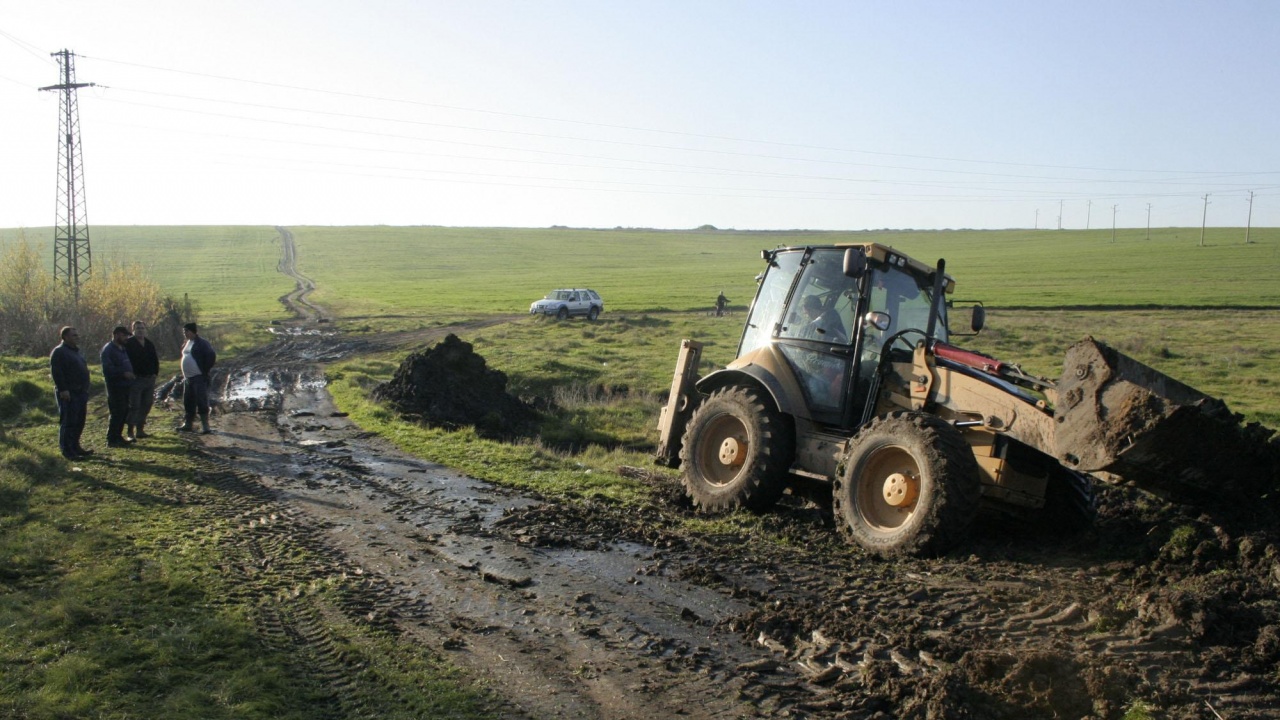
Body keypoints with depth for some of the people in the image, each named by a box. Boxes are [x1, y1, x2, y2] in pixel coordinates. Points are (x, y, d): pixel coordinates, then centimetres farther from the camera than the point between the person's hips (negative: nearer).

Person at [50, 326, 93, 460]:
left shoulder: (77, 351, 18)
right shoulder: (59, 352, -11)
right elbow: (56, 372, -18)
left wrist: (85, 390, 21)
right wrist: (63, 389, -23)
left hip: (81, 392, 9)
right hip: (68, 394, -9)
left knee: (79, 422, 14)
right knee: (68, 422, -7)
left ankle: (75, 447, 23)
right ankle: (67, 451, -5)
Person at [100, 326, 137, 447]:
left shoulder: (122, 349, 18)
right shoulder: (108, 349, -12)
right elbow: (107, 368, -22)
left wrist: (130, 373, 11)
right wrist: (123, 373, -26)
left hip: (124, 386, 9)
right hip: (115, 386, -9)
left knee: (123, 412, 13)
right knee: (116, 413, -7)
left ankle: (118, 437, 23)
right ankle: (112, 440, -1)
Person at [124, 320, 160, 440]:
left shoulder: (150, 344, 14)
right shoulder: (129, 344, -5)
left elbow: (155, 360, 20)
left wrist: (155, 373, 8)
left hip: (149, 379, 6)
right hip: (136, 379, -6)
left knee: (146, 406, 9)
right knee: (134, 406, -7)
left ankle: (140, 430, 18)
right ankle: (130, 432, -2)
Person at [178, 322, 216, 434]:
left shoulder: (202, 343, -12)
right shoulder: (187, 343, 15)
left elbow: (212, 356, -18)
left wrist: (205, 370, -16)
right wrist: (183, 374, 17)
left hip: (199, 378, -9)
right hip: (188, 378, 9)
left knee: (202, 402, -8)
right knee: (188, 402, 15)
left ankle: (205, 426, -5)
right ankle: (188, 424, 25)